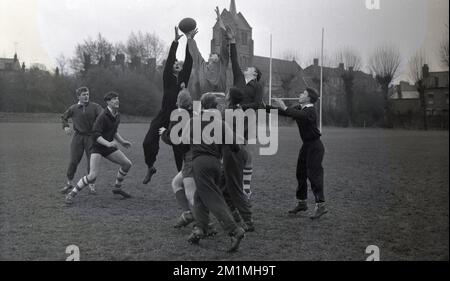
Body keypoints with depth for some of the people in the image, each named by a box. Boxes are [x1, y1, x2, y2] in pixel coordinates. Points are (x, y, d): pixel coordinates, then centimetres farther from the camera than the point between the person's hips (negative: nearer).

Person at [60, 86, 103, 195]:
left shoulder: (95, 107, 0)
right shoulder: (73, 108, 5)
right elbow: (63, 117, 20)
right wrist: (66, 127, 1)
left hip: (91, 137, 0)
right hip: (78, 137, 1)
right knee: (73, 161, 0)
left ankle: (91, 185, 13)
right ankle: (69, 183, 17)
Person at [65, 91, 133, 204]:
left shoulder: (117, 115, 5)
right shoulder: (102, 116, -22)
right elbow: (95, 135, -28)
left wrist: (122, 142, 12)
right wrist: (108, 143, -40)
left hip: (109, 147, 8)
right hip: (97, 147, -8)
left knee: (127, 163, 4)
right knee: (93, 176, -21)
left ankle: (117, 188, 24)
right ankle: (72, 194, -3)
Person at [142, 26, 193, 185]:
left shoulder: (184, 78, 10)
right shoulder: (167, 78, 5)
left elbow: (189, 61, 1)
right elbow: (169, 60, -5)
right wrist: (175, 41, -10)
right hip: (163, 116, -1)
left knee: (179, 148, 2)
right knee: (148, 143, -12)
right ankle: (150, 168, 11)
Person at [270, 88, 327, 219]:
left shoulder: (311, 111, -17)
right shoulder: (299, 108, 9)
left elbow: (299, 115, -36)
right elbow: (283, 112, 8)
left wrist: (284, 108, -38)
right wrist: (266, 107, -2)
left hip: (315, 146, -9)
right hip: (306, 145, 9)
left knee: (314, 174, -13)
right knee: (301, 173, 12)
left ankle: (321, 205, -11)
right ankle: (302, 203, 23)